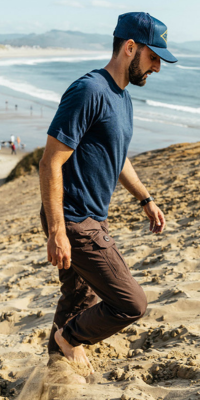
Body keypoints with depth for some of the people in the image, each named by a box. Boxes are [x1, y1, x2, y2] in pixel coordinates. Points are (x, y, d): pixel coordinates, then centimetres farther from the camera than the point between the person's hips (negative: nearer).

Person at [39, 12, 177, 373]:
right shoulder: (89, 91, -19)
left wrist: (146, 200, 25)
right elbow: (50, 163, -21)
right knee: (131, 304, -5)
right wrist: (57, 233, -22)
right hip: (75, 224, -10)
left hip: (92, 219, 10)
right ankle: (71, 337, 19)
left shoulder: (122, 96, 13)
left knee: (80, 299, 22)